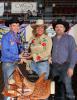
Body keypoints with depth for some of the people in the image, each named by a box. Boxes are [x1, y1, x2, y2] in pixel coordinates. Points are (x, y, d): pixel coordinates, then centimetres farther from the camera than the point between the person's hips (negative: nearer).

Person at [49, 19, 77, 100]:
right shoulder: (52, 39, 13)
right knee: (58, 86, 9)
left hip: (65, 65, -4)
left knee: (67, 86, -15)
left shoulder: (69, 38, 1)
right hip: (54, 66, 4)